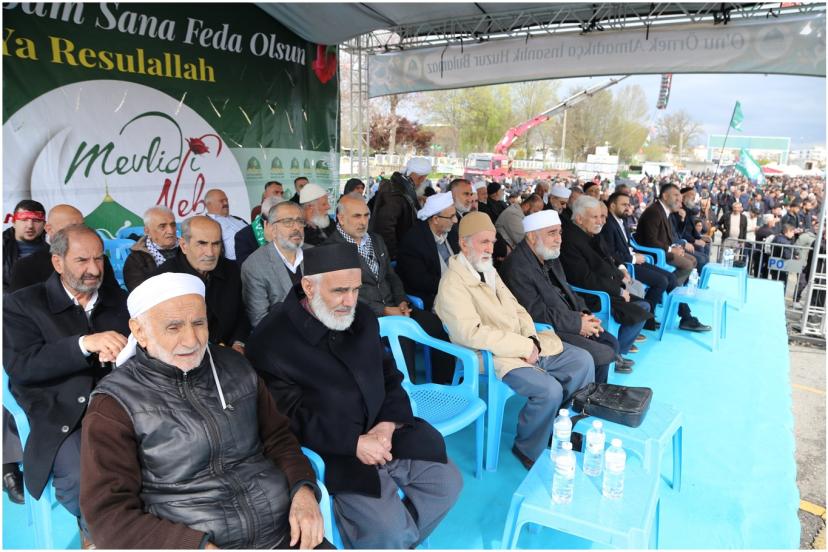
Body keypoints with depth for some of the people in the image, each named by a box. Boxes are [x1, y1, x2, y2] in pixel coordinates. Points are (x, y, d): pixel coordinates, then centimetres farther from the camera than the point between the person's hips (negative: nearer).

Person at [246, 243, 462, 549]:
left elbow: (389, 374, 9)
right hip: (333, 453, -6)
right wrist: (354, 443, -21)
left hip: (384, 432, 6)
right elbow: (288, 419, -16)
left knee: (447, 482, 2)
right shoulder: (271, 341, -15)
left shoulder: (362, 316, 3)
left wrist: (388, 424, -9)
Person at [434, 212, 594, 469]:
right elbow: (473, 333, -26)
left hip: (526, 347, 9)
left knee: (583, 360, 7)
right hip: (494, 357, -9)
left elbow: (516, 309, 15)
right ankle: (527, 449, 1)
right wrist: (524, 347, -21)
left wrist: (532, 339, -5)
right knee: (549, 389, -26)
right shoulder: (452, 284, -16)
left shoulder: (489, 271, 13)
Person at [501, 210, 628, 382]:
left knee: (611, 342, 7)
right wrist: (577, 324, -18)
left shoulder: (550, 257, 11)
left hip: (568, 323, 10)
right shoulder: (517, 267, -21)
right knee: (604, 354, -13)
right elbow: (535, 313, -24)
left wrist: (583, 313, -1)